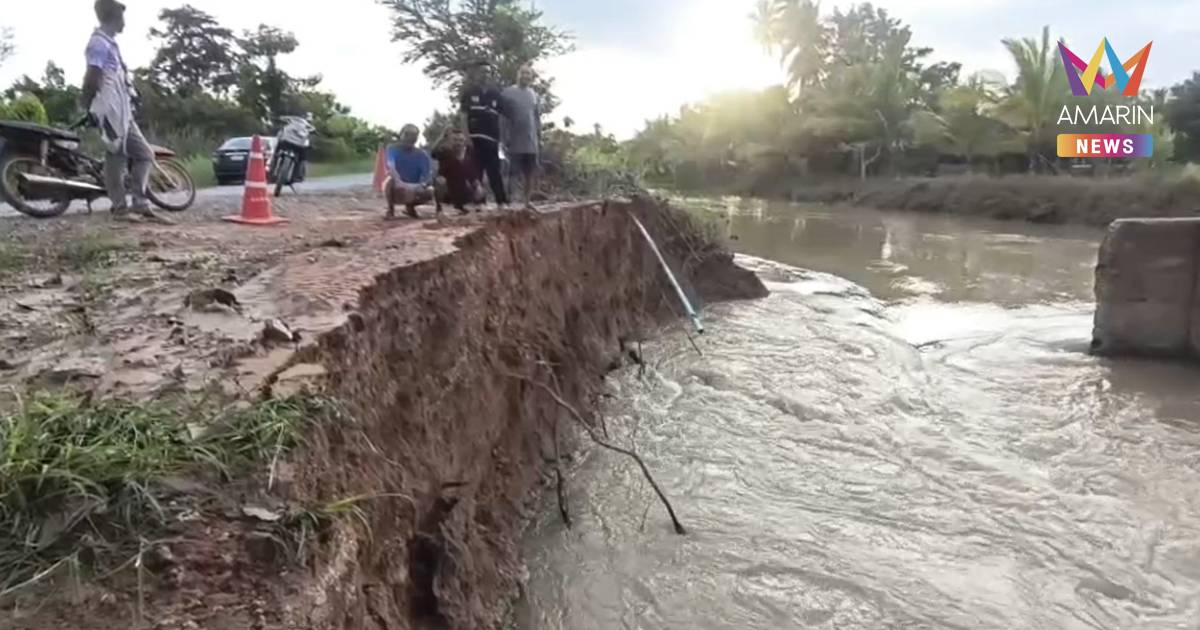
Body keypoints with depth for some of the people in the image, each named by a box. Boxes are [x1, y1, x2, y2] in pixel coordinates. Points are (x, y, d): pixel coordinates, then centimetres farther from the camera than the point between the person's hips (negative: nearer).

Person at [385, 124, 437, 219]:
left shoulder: (422, 154, -7)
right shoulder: (393, 149, -14)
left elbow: (429, 174, -17)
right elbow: (390, 166, -33)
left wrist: (422, 185, -40)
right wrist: (399, 182, -53)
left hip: (414, 189, 3)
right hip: (397, 191, -3)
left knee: (430, 191, -25)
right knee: (392, 179, -36)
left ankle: (410, 206, 7)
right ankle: (390, 209, -11)